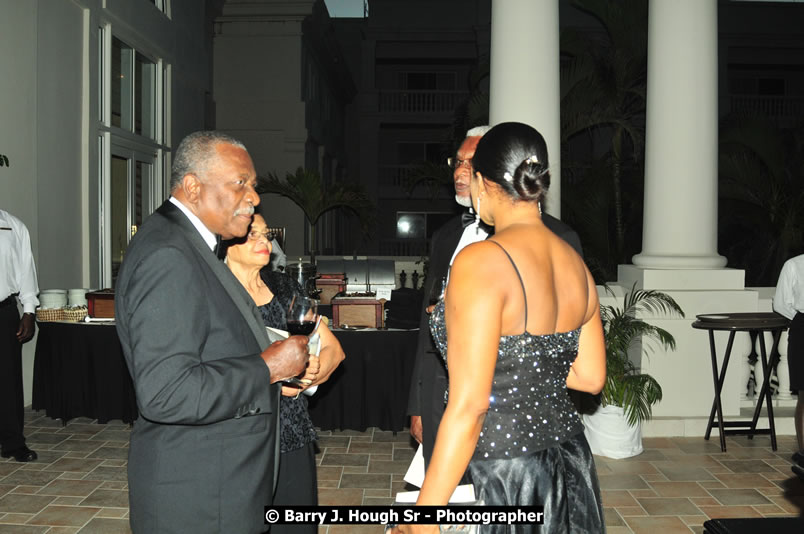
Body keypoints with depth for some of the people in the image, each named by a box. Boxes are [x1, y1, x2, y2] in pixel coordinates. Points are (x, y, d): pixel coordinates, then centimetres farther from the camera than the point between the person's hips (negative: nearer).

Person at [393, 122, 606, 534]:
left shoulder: (481, 261, -21)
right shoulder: (575, 263, 2)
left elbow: (469, 406, -23)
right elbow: (590, 377, 11)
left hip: (498, 481, -8)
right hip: (569, 463, 8)